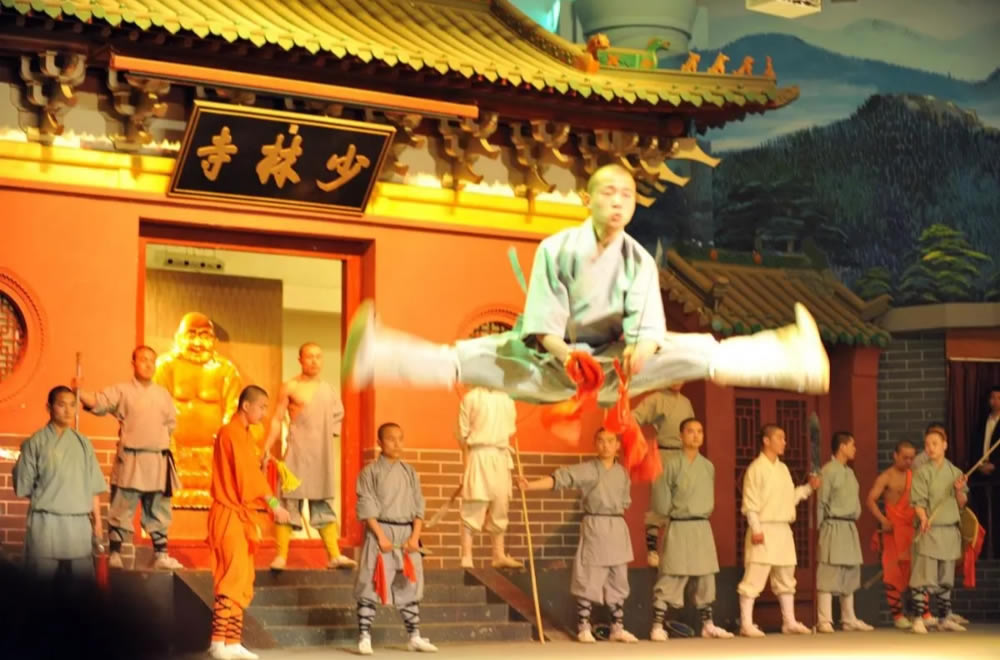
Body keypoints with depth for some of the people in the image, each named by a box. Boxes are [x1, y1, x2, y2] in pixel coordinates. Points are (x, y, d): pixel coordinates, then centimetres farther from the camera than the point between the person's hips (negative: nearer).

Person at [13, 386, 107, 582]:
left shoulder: (82, 442, 8)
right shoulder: (36, 442, -3)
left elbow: (93, 486, 9)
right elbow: (22, 485, -1)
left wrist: (97, 520, 6)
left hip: (79, 523, 3)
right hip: (45, 523, -3)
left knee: (83, 580, 5)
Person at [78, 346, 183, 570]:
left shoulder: (163, 394, 11)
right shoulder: (122, 392, -3)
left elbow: (171, 422, 19)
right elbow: (97, 402, -18)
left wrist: (158, 437, 3)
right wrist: (79, 392, -34)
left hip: (157, 461, 5)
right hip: (130, 461, -5)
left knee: (159, 512, 11)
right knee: (121, 509, -3)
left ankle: (160, 555, 20)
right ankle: (114, 555, 6)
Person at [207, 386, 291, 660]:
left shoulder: (244, 435, 18)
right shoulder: (231, 433, -12)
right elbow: (247, 474, -20)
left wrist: (253, 518, 14)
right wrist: (273, 504, -22)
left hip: (241, 516, 10)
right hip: (229, 516, -10)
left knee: (243, 582, 9)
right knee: (233, 579, -12)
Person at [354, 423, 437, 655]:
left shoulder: (410, 472, 10)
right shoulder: (370, 472, -3)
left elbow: (418, 506, 8)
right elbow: (367, 508, -8)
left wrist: (415, 536, -3)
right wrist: (381, 536, -15)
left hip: (407, 533, 5)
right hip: (380, 531, -5)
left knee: (410, 585, 9)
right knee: (370, 585, -5)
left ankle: (414, 636, 17)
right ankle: (364, 637, -1)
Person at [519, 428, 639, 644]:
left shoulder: (622, 473, 8)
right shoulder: (587, 469, -7)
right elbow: (559, 478, -18)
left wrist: (615, 519, -3)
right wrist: (530, 485, -30)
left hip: (618, 530, 5)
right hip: (594, 527, -5)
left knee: (618, 581, 10)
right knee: (588, 580, -4)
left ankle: (617, 628, 19)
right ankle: (583, 628, 5)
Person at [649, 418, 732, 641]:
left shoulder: (708, 466, 8)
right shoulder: (672, 463, -8)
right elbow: (661, 496, -7)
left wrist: (704, 513, 9)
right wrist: (671, 513, -1)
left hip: (702, 526, 5)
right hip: (679, 527, -5)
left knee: (706, 578, 10)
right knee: (670, 578, -7)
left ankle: (707, 625, 22)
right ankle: (657, 626, -3)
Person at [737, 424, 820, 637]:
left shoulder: (783, 469, 15)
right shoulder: (756, 468, -9)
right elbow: (750, 503, -13)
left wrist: (808, 488, 9)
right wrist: (755, 529, -19)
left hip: (783, 531, 8)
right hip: (764, 530, -8)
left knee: (786, 579, 13)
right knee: (754, 579, -9)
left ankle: (789, 622, 21)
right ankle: (746, 624, -7)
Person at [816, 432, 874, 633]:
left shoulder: (849, 472, 16)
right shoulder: (828, 471, -10)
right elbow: (821, 502, -10)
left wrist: (853, 522, 12)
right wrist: (822, 528, -9)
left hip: (850, 528, 9)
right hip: (834, 527, -9)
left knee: (850, 574, 12)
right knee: (829, 573, -9)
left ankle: (849, 620, 19)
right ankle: (824, 621, -8)